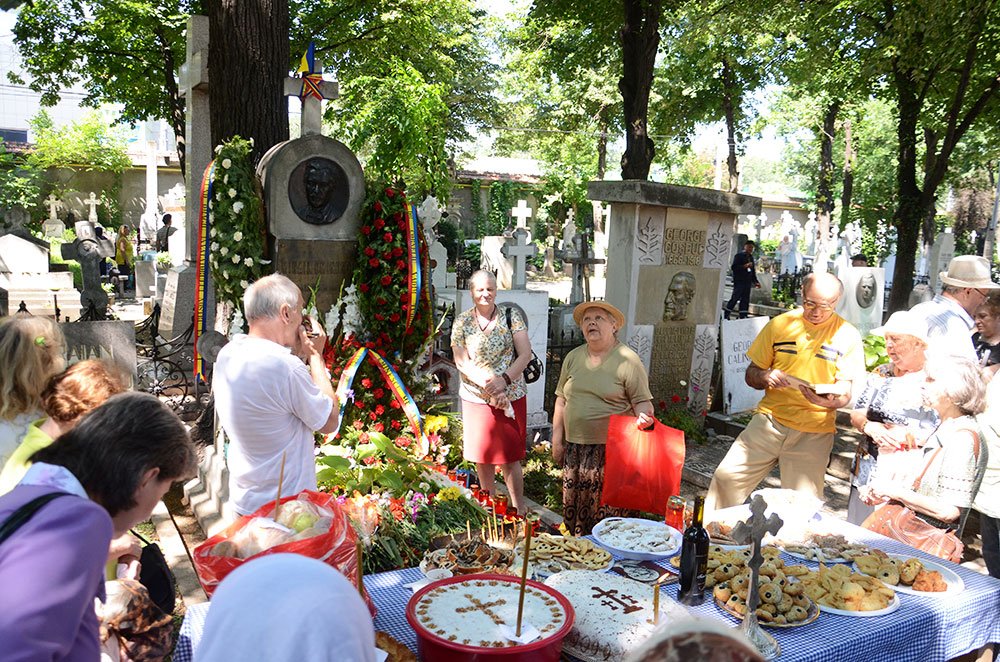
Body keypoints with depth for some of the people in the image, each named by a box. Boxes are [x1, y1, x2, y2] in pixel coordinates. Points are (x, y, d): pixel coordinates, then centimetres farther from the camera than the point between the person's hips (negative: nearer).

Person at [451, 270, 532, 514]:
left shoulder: (511, 317, 0)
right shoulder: (461, 322, 1)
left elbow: (525, 354, -5)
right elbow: (462, 363, -4)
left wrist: (504, 380, -19)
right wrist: (489, 387, -15)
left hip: (511, 397, -1)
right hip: (476, 399, 2)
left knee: (509, 457, 0)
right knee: (482, 457, 11)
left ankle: (519, 510, 14)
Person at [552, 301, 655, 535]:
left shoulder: (628, 360, -6)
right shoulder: (573, 358, 9)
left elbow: (642, 401, -5)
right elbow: (561, 400, 14)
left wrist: (643, 418, -26)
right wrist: (557, 439, 11)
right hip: (574, 446, 5)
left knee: (605, 511, -3)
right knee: (573, 505, 10)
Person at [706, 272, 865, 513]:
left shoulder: (847, 335, 1)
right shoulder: (779, 324, 4)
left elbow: (845, 393, 2)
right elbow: (751, 375, 9)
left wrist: (830, 401, -21)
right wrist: (765, 377, -14)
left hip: (814, 432, -1)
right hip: (770, 420, 1)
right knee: (726, 476, -6)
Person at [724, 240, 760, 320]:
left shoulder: (751, 257, 20)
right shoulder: (739, 256, -1)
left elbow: (753, 272, 25)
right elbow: (733, 267, -12)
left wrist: (755, 281, 18)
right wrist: (745, 266, -20)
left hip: (748, 282, 7)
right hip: (739, 281, -7)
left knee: (745, 300, 4)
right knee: (735, 298, -10)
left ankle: (743, 317, 6)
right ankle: (726, 315, -3)